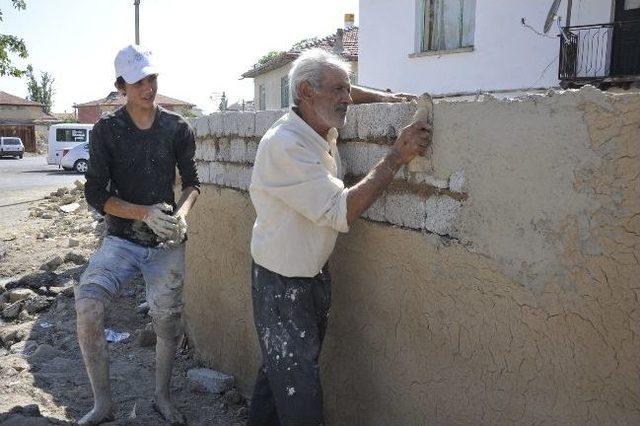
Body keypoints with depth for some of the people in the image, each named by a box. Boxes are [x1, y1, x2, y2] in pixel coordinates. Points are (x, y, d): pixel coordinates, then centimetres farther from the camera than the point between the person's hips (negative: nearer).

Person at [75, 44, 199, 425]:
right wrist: (146, 213, -21)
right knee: (87, 305, -21)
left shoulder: (177, 128, 0)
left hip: (167, 242, 1)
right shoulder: (107, 130, -3)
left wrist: (182, 213, -15)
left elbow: (192, 182, 7)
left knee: (168, 321, 4)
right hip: (122, 239, -1)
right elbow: (96, 194, -7)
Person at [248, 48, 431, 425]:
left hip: (316, 275, 8)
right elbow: (342, 212, -28)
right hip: (283, 285, -8)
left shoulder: (324, 132, 0)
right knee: (300, 395, 3)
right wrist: (397, 157, -25)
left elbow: (344, 93, 21)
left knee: (280, 372, 22)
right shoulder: (285, 144, -25)